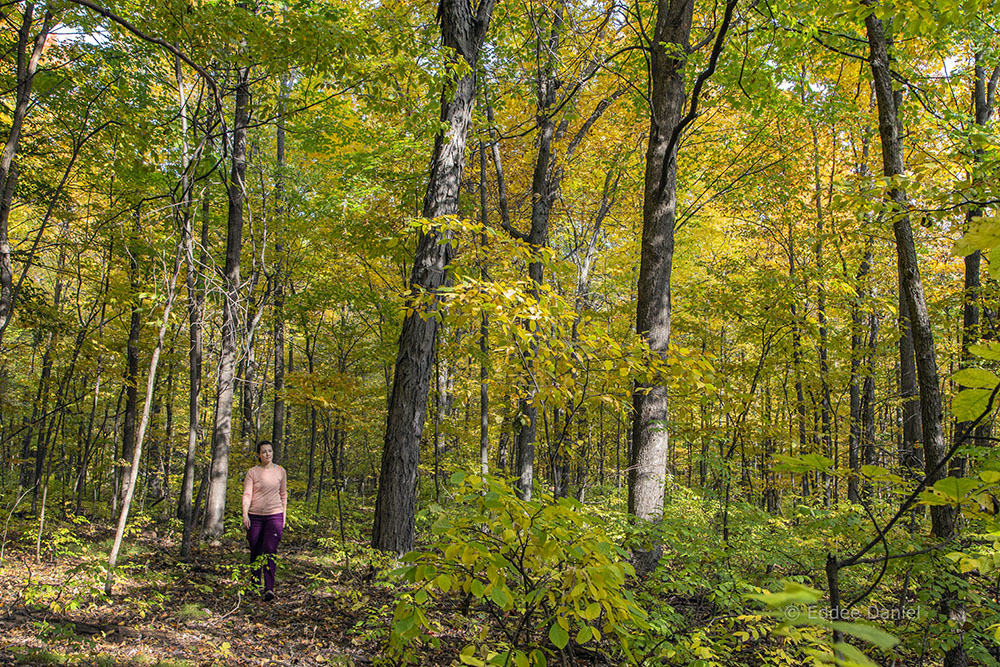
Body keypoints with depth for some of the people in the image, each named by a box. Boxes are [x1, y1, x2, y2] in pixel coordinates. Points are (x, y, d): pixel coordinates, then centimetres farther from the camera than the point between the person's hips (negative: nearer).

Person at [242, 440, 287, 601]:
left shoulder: (280, 471, 5)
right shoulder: (252, 472, 0)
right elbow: (247, 494, -6)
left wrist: (284, 516, 10)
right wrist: (245, 514, -19)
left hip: (274, 515, 0)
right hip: (255, 515, 0)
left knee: (270, 550, -13)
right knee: (256, 552, 7)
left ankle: (269, 589, -17)